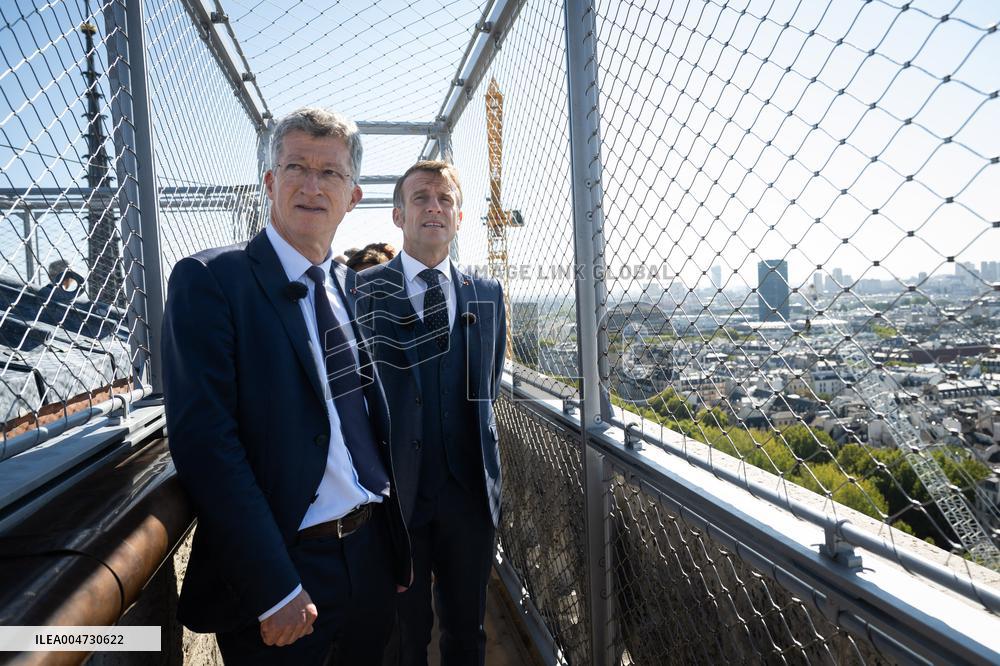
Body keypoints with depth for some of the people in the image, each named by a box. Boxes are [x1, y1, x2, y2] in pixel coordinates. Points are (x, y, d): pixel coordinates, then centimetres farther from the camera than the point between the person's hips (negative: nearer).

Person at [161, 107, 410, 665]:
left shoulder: (355, 289, 7)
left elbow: (377, 424, 10)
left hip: (373, 555, 6)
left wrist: (401, 545, 10)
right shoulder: (210, 280, -10)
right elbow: (205, 439, -18)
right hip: (278, 571, -5)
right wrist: (272, 589, -20)